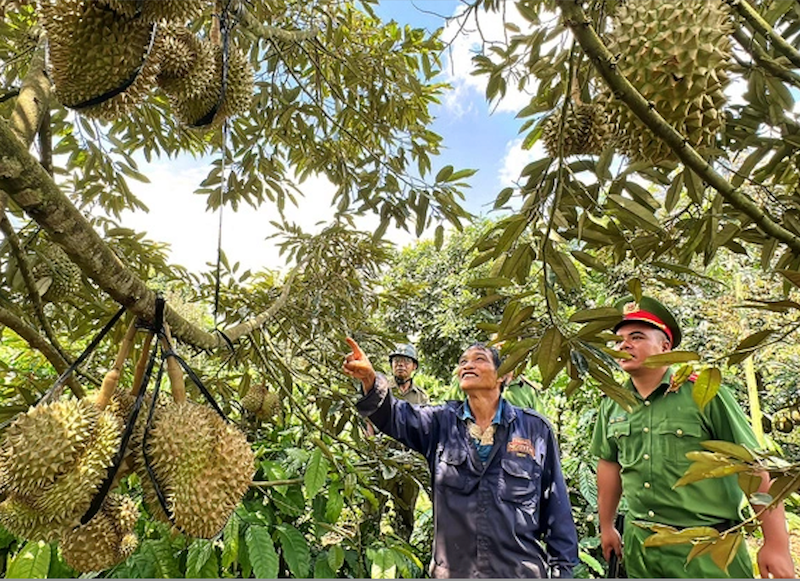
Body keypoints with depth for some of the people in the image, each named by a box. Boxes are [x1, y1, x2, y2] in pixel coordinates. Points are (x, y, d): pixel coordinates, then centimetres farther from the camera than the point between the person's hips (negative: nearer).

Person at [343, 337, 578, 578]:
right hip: (452, 569, 1)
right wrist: (370, 379, -36)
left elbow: (556, 507, 2)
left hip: (520, 569, 0)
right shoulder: (442, 422, 0)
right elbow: (395, 416, -18)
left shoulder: (536, 429, -2)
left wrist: (562, 569, 3)